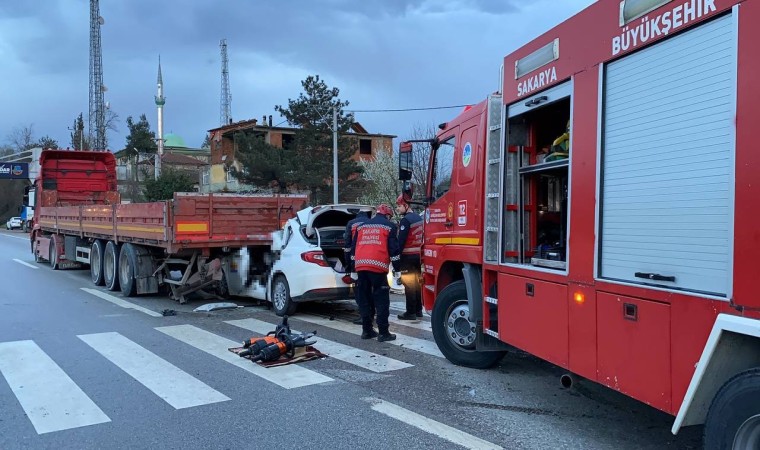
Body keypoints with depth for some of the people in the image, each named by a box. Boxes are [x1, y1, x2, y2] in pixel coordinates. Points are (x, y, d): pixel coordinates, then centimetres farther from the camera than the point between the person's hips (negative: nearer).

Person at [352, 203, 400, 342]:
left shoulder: (362, 226, 23)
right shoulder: (389, 226, 7)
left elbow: (354, 248, 22)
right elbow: (393, 249, -1)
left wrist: (354, 267, 26)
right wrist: (397, 269, 3)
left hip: (361, 266, 5)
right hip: (378, 266, -5)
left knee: (364, 299, 12)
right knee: (381, 299, -1)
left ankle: (367, 330, 17)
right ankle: (383, 333, -2)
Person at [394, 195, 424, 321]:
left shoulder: (406, 220, -15)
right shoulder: (418, 218, 13)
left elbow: (401, 240, -18)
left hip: (408, 256, -9)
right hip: (418, 254, 9)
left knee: (409, 284, -4)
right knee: (417, 283, 14)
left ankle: (411, 312, -1)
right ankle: (418, 311, 20)